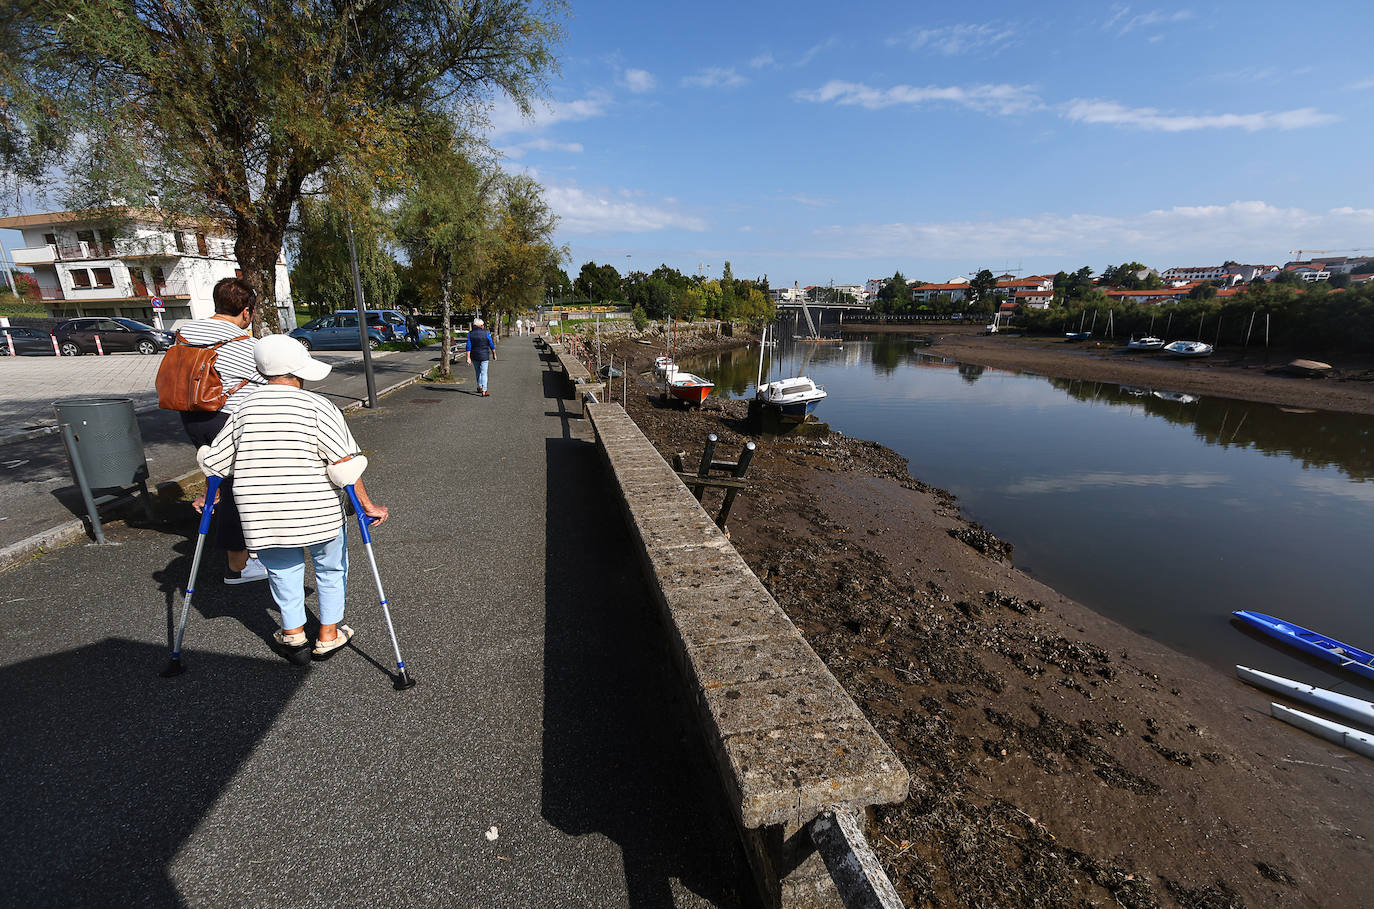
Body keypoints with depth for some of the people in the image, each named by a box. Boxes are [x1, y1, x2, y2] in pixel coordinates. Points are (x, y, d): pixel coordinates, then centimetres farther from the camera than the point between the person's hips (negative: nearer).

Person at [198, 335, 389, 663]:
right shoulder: (317, 406, -11)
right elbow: (345, 464, -15)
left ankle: (293, 636, 31)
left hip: (263, 516, 3)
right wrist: (367, 506, -8)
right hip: (317, 512, -3)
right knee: (330, 567, 17)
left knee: (283, 571, 22)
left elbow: (214, 461, 11)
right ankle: (328, 636, 26)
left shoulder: (244, 409, 3)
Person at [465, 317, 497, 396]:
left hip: (474, 356, 2)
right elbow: (491, 345, -4)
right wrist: (494, 354, 7)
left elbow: (468, 347, -8)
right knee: (483, 373, -2)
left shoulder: (470, 334, -3)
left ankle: (480, 387, 31)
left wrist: (468, 358, -8)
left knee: (478, 372, 20)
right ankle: (484, 391, -10)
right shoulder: (486, 333, -7)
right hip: (484, 356, -2)